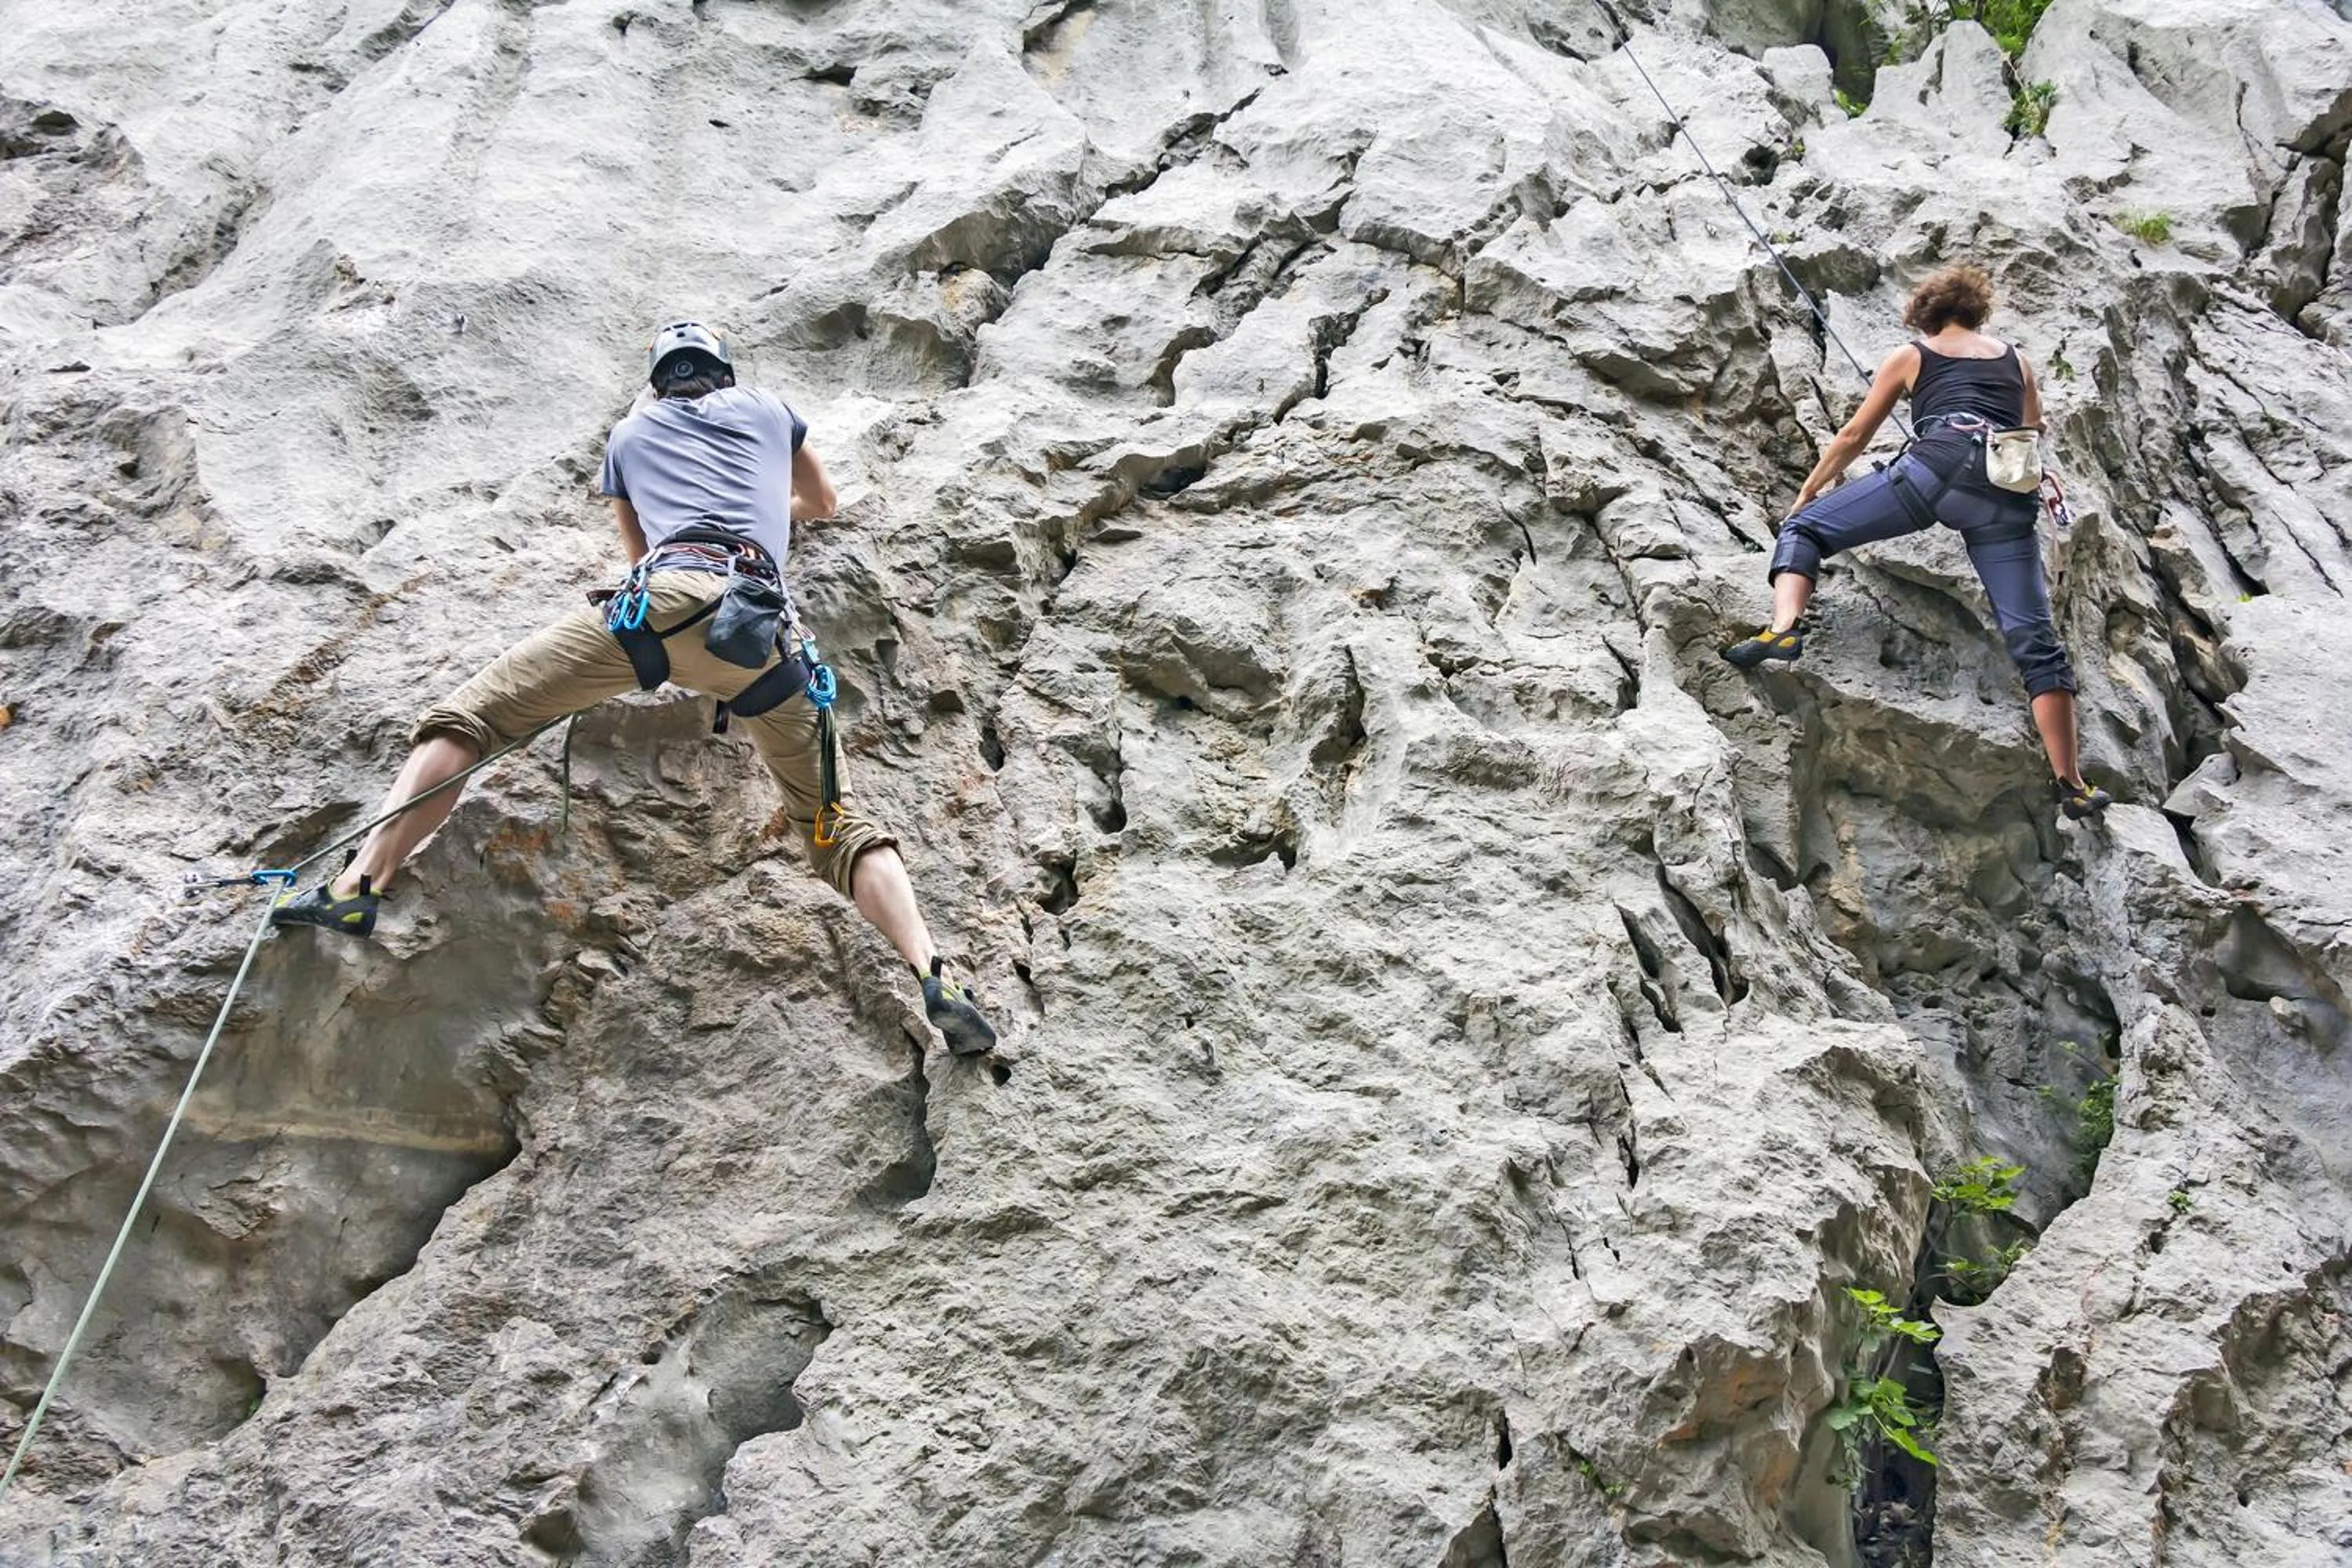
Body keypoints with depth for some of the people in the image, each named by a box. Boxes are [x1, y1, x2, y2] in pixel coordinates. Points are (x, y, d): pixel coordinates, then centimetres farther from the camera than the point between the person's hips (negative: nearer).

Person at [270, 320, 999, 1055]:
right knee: (836, 822, 9)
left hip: (665, 595, -1)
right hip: (763, 630, 2)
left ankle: (357, 889, -11)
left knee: (467, 714, 5)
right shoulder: (766, 408, 34)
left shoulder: (629, 432, 33)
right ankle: (936, 981, -11)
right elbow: (821, 503, 52)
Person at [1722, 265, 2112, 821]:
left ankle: (1784, 630, -19)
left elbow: (1853, 437, 30)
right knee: (2036, 640, 2)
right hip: (2010, 491, 3)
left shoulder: (1911, 355, 24)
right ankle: (2071, 785, -3)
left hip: (1940, 467, -3)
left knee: (1805, 528, 10)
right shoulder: (2017, 359, 31)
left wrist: (1808, 491, 43)